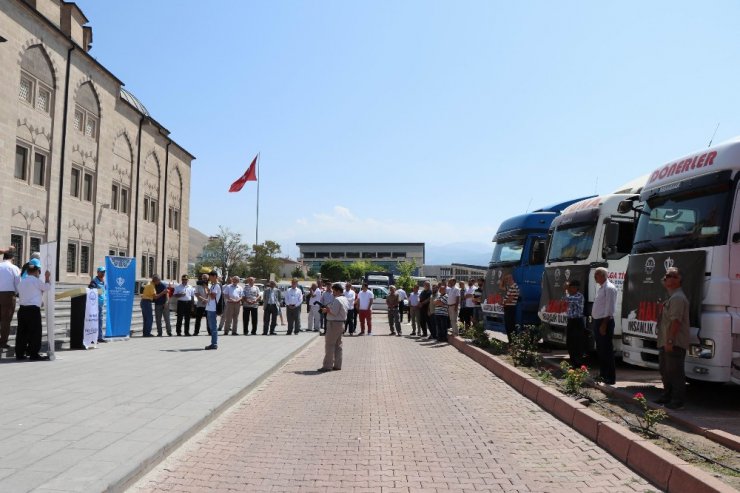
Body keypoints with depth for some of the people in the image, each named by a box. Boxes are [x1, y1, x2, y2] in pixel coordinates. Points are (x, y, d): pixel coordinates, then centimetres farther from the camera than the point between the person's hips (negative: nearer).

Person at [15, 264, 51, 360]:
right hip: (33, 309, -7)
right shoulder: (37, 281, -6)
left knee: (22, 332, 9)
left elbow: (19, 295, 15)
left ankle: (19, 353, 11)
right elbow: (46, 288, 5)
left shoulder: (21, 282, 14)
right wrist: (47, 278, 19)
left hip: (22, 309, 7)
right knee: (35, 332, -1)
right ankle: (34, 354, -1)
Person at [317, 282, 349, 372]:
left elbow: (334, 312, -22)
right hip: (341, 323, 10)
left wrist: (326, 310, -5)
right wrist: (329, 308, 10)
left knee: (329, 344, -6)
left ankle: (327, 366, -5)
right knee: (338, 345, 12)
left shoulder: (337, 300, -17)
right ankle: (337, 365, 15)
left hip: (334, 324, -10)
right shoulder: (345, 299, 13)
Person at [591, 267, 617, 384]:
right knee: (600, 349, 16)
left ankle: (610, 378, 1)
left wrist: (604, 324, -21)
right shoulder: (600, 288, 15)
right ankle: (602, 374, 26)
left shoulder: (609, 288, -14)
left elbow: (610, 309, -19)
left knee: (606, 350, -5)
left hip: (605, 322, -10)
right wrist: (593, 321, 18)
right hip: (597, 321, 10)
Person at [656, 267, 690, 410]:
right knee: (665, 370, 18)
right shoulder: (671, 297, 18)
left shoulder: (678, 298, -16)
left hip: (675, 343, -11)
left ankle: (678, 400, 3)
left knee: (675, 371, -4)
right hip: (665, 342, 11)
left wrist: (670, 340, -26)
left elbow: (675, 321, -24)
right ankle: (667, 396, 29)